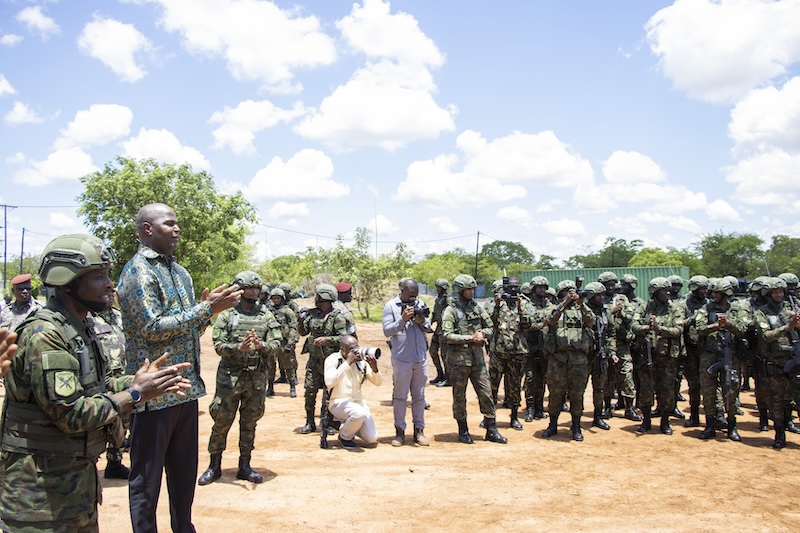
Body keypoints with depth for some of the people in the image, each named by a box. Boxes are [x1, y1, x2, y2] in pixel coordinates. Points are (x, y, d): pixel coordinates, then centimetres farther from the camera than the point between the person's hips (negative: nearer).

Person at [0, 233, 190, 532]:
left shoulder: (83, 327, 8)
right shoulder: (44, 335, -23)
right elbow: (71, 414, -26)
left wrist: (137, 380, -1)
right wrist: (135, 394, -19)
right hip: (41, 487, -9)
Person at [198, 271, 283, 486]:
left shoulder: (266, 315, 6)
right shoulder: (226, 314, -1)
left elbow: (277, 343, 0)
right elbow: (218, 345, -7)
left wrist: (261, 345, -20)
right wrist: (239, 348, -24)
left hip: (257, 377, 2)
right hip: (230, 376, -2)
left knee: (249, 423, 11)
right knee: (221, 422, 4)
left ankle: (244, 466, 23)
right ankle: (214, 466, 18)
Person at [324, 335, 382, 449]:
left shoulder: (361, 361, 5)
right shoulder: (333, 359, -9)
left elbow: (378, 382, 6)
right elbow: (329, 382, -27)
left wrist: (374, 368, -15)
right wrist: (347, 363, -28)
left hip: (358, 401, 5)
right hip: (338, 402, -5)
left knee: (372, 438, -10)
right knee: (359, 413, -36)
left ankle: (351, 426, 22)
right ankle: (344, 436, -5)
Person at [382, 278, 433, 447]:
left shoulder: (420, 305, 9)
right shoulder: (391, 306, -2)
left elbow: (430, 328, 11)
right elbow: (387, 331, -9)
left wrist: (422, 322, -10)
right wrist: (402, 320, -21)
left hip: (421, 358, 4)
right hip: (401, 358, -4)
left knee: (419, 396, 9)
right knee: (400, 396, 3)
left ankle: (419, 430, 17)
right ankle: (399, 431, 11)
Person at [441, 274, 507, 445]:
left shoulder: (477, 307, 9)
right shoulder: (451, 311, -7)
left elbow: (490, 328, 14)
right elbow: (447, 336, -16)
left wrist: (482, 333, -8)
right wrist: (470, 337, -19)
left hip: (478, 358, 5)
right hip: (458, 359, -4)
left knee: (486, 393, 5)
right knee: (459, 396, 6)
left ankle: (491, 430, 13)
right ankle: (463, 431, 18)